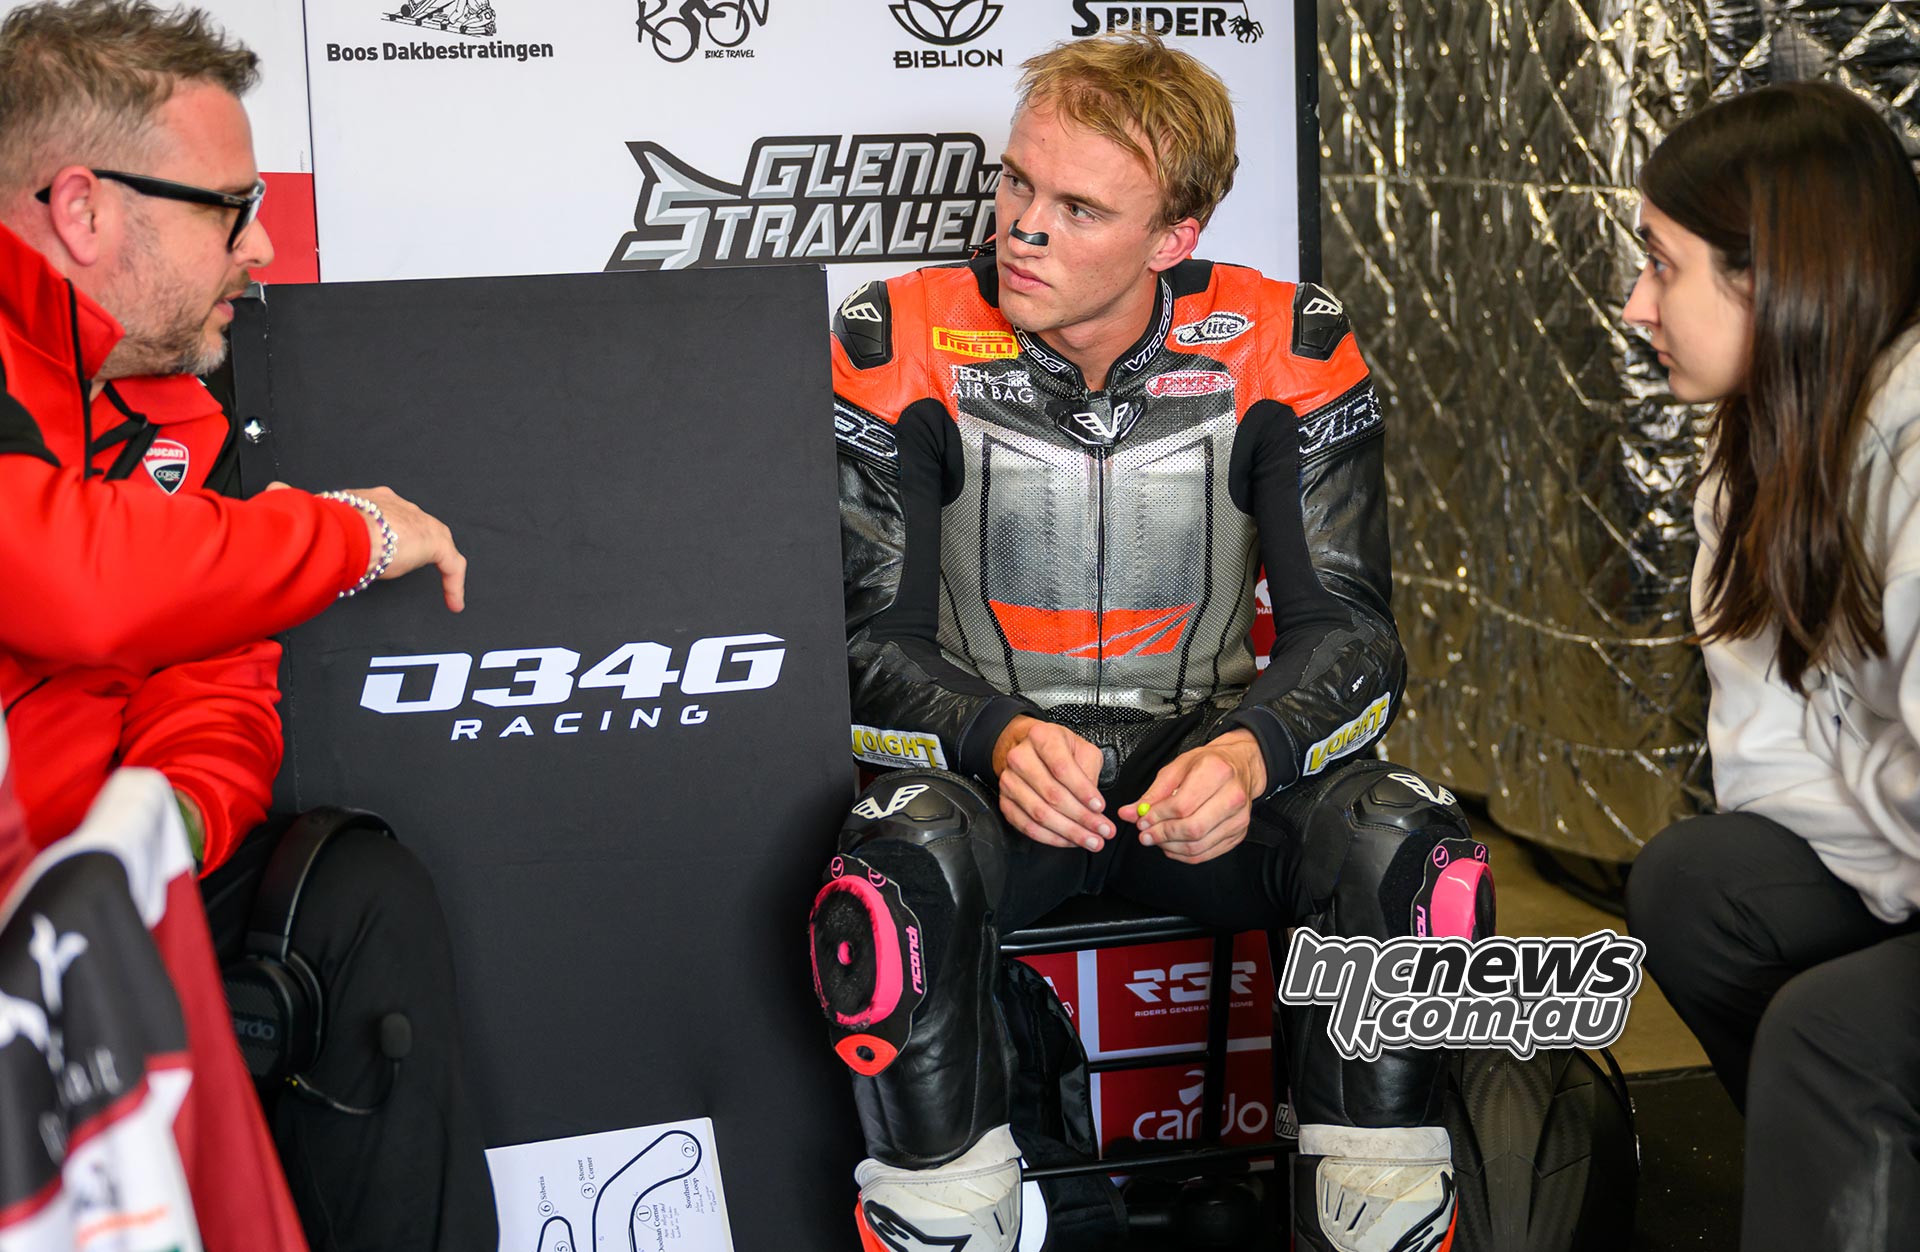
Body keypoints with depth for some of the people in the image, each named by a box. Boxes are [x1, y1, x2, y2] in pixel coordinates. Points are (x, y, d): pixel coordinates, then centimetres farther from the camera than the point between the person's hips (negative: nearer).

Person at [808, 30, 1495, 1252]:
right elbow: (867, 633, -6)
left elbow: (1346, 623, -4)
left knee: (1411, 852, -28)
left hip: (1206, 759, 2)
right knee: (898, 878, -36)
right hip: (987, 764, -1)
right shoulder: (899, 348, -7)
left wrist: (1251, 749, -27)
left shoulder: (1288, 350, -5)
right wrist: (997, 738, -28)